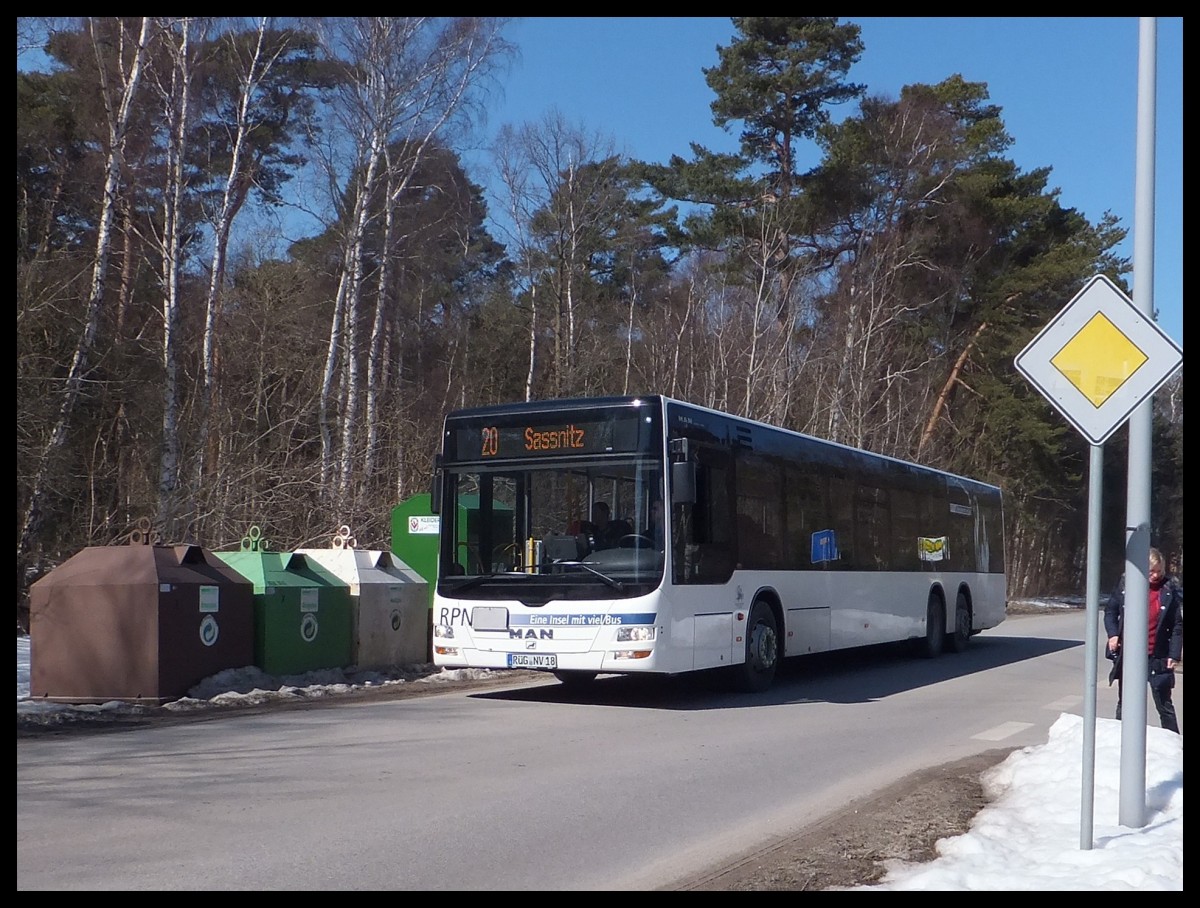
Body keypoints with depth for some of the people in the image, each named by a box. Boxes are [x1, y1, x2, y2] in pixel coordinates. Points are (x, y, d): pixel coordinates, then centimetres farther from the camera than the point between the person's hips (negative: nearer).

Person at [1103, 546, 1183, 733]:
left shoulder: (1170, 589, -5)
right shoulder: (1126, 584, -1)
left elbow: (1177, 625, -2)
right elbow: (1110, 610, 11)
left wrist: (1175, 654, -8)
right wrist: (1112, 634, -4)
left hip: (1157, 658, -2)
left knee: (1164, 706, 5)